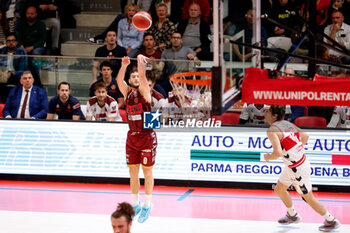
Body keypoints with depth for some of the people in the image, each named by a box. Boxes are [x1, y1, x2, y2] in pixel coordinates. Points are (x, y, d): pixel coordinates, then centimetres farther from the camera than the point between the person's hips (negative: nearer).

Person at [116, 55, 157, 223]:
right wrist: (124, 66, -29)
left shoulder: (144, 92, -4)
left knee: (147, 172, 1)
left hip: (147, 137, -4)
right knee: (133, 172, 7)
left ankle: (147, 206, 9)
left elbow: (143, 76, -23)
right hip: (132, 137, 4)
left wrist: (140, 62, -35)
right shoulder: (127, 93, 6)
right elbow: (119, 80, -12)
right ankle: (135, 204, 18)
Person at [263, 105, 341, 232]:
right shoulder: (287, 124, 3)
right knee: (279, 190, 23)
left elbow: (278, 152, -34)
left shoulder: (272, 131, -23)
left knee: (308, 198, 7)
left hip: (298, 169, -9)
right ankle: (292, 216, 43)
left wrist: (268, 157, -13)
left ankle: (331, 221, 21)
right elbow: (305, 136, 14)